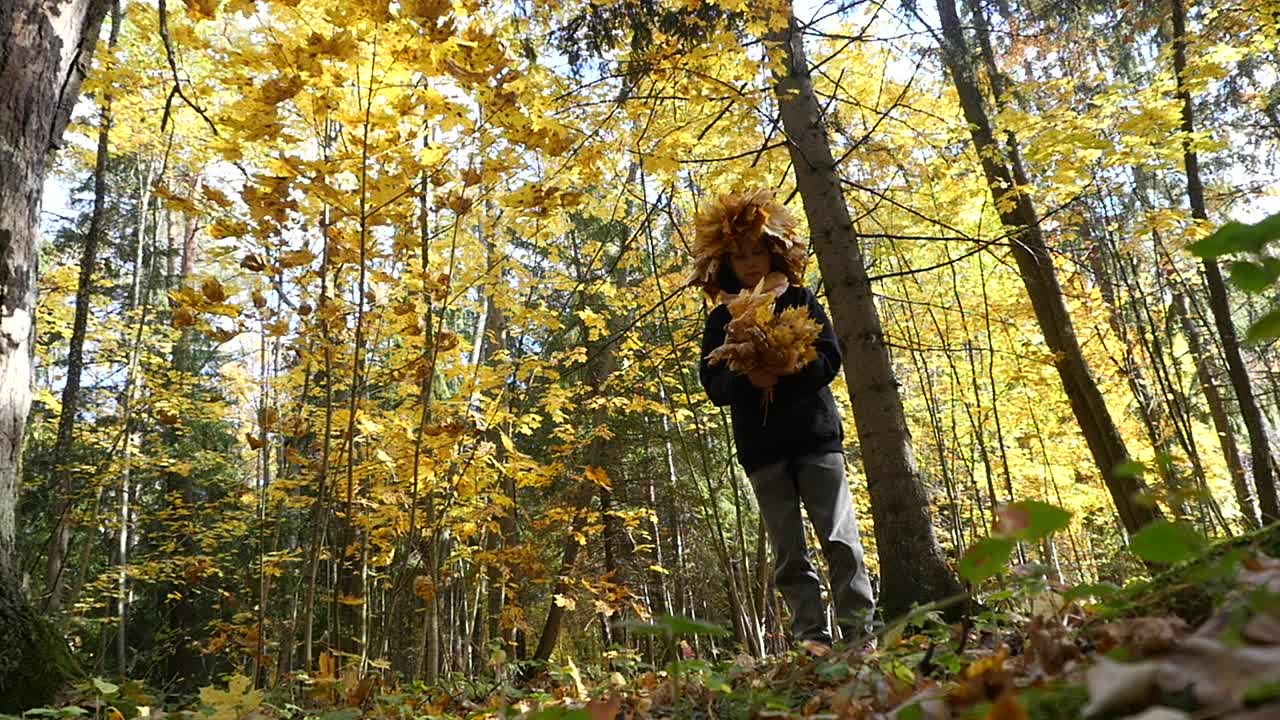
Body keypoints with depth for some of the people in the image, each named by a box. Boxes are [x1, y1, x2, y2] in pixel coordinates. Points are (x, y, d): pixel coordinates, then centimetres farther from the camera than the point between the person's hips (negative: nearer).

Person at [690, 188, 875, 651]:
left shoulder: (800, 300, 7)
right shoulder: (721, 320, 9)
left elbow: (829, 359, -3)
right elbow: (712, 384, 1)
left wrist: (783, 374, -20)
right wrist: (747, 379, -21)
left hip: (816, 436, -1)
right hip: (761, 449, 1)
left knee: (839, 537, -5)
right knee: (788, 552, 3)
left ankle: (859, 632, 2)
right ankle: (812, 638, 7)